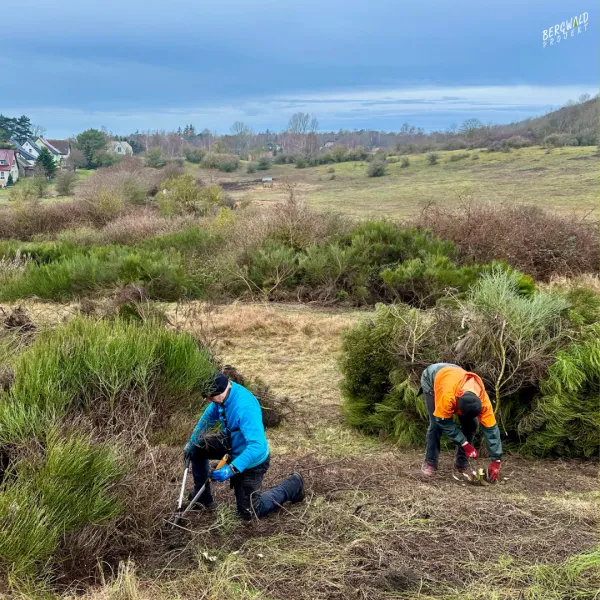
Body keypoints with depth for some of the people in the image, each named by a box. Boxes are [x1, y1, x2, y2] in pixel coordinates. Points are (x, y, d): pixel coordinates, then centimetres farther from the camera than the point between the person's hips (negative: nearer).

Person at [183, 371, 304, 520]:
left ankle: (293, 485, 20)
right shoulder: (223, 394, -15)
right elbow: (208, 417, 7)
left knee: (248, 513, 6)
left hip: (251, 461, -8)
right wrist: (191, 442, 9)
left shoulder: (245, 407, -40)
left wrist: (231, 469, -49)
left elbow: (258, 447, -45)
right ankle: (202, 496, 23)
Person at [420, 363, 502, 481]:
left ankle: (462, 463, 7)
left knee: (471, 424, -8)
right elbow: (444, 422, -31)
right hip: (431, 378, -4)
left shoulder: (483, 400, -34)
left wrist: (496, 460, -29)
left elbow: (491, 428, -28)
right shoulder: (447, 396, -47)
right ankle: (430, 463, -3)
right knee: (437, 424, -20)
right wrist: (465, 444, -32)